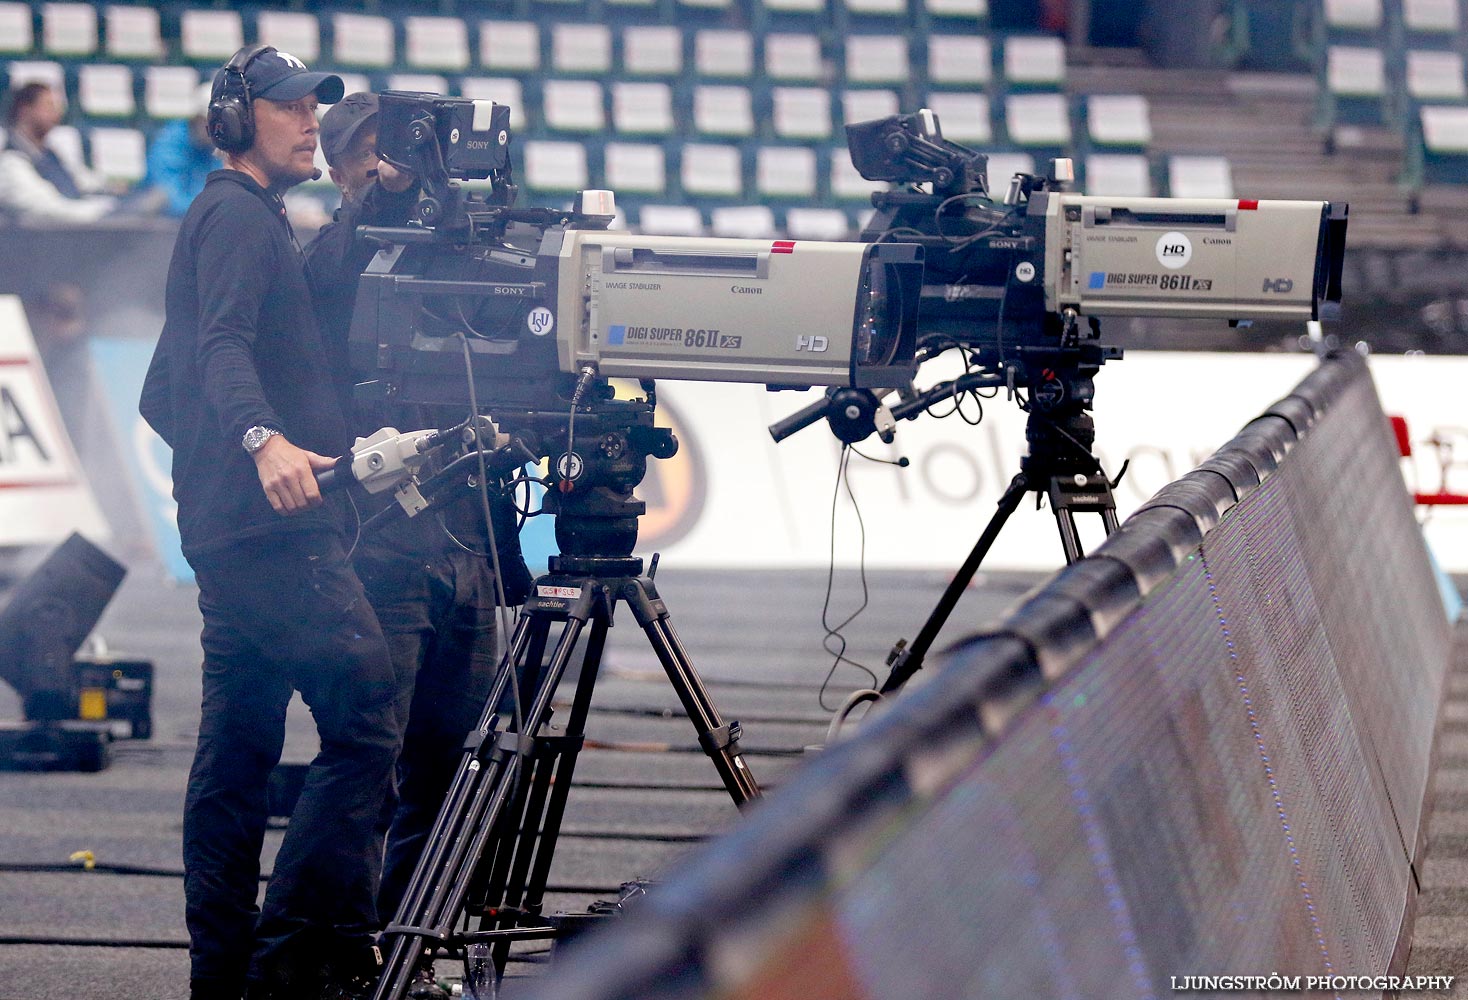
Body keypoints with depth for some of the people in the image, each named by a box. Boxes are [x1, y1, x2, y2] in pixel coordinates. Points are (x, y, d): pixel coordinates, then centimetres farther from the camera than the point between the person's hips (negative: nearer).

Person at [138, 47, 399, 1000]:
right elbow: (224, 343, -24)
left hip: (227, 527, 11)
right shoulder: (240, 216, -6)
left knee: (238, 746, 10)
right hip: (276, 527, -11)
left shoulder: (226, 217, 25)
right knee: (367, 715, -16)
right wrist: (263, 438, -39)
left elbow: (162, 398, 29)